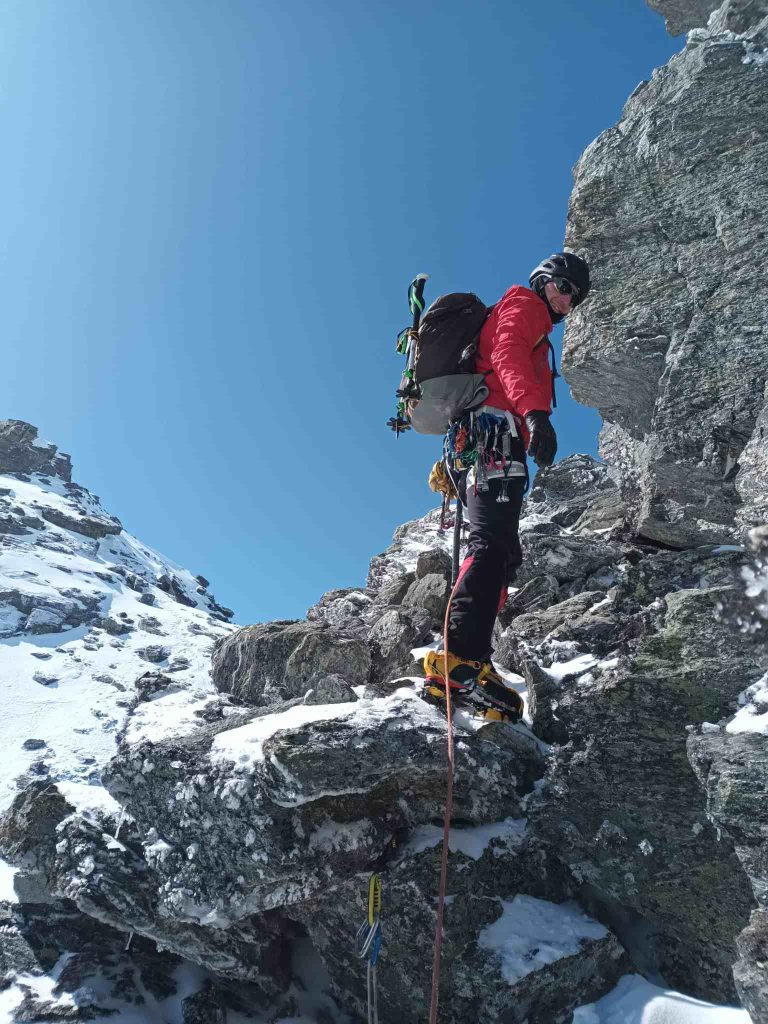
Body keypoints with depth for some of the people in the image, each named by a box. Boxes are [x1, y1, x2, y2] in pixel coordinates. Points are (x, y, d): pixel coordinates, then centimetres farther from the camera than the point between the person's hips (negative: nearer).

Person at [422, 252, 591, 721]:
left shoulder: (532, 331, 40)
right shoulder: (522, 305, 11)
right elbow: (507, 356, -13)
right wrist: (536, 412, -32)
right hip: (492, 429, -10)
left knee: (501, 553, 1)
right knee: (493, 543, -23)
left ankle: (457, 674, -7)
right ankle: (461, 662, -34)